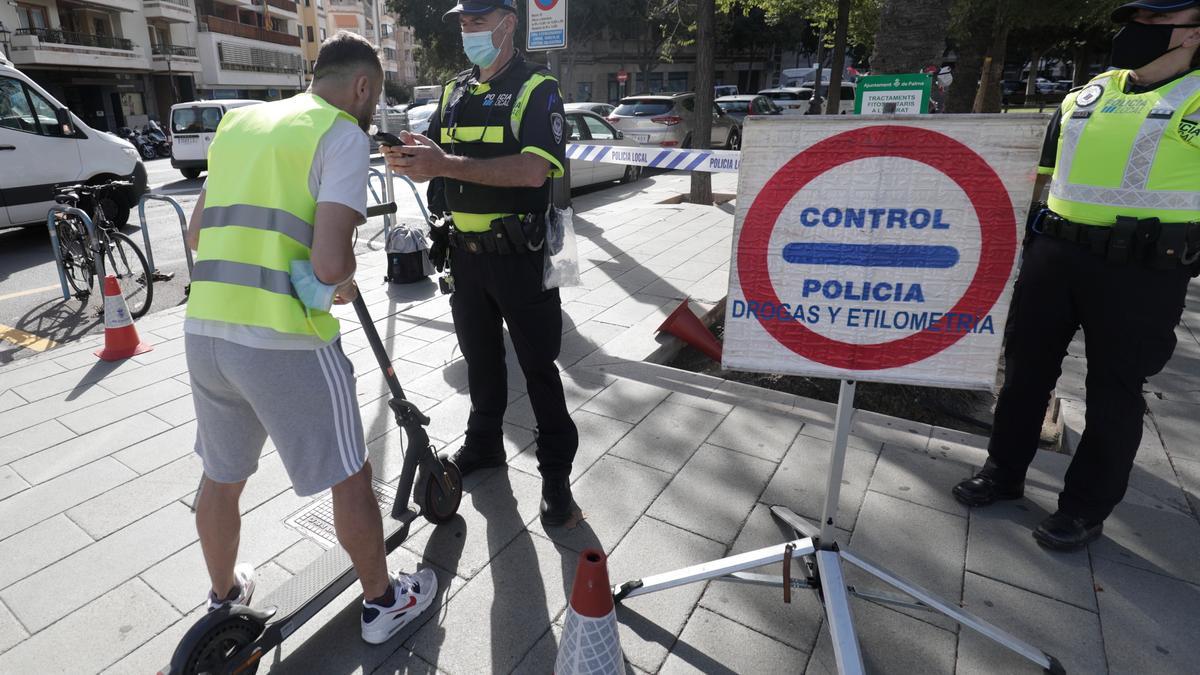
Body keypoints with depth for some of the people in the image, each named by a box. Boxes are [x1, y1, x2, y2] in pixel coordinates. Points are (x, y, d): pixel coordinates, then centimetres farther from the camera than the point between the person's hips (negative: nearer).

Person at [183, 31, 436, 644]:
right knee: (350, 479, 11)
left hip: (203, 331, 8)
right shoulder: (343, 134, -7)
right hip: (285, 343, -7)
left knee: (221, 477, 24)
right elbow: (330, 262, -18)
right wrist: (344, 280, 2)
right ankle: (381, 602, 30)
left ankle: (224, 597, 47)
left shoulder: (238, 121, 16)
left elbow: (196, 234, 19)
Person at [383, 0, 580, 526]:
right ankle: (483, 444, 37)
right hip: (465, 251, 6)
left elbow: (533, 170, -23)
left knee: (538, 364, 2)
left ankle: (556, 470, 16)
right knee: (479, 355, 18)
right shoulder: (456, 91, 14)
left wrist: (445, 164, -28)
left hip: (519, 255, -6)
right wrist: (409, 159, -11)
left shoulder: (537, 90, -7)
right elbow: (432, 158, 14)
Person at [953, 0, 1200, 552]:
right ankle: (1004, 471, 27)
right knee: (1026, 368, 10)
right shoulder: (1084, 96, 14)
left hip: (1143, 272, -4)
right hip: (1053, 254, 5)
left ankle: (1085, 509, 19)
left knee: (1114, 390, 5)